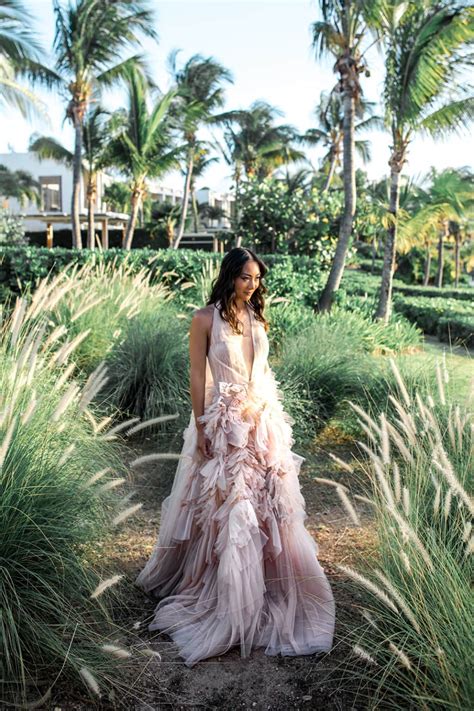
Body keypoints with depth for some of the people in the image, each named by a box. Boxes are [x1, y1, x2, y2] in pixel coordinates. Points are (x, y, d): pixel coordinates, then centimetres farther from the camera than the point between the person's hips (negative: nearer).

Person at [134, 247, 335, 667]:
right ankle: (224, 596, 23)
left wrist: (270, 414, 13)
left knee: (269, 500, 10)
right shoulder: (206, 318, -9)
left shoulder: (256, 316, 7)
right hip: (224, 423, -5)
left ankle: (266, 586, 30)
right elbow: (197, 376, -8)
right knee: (224, 507, 3)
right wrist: (200, 429, -10)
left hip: (263, 419, 6)